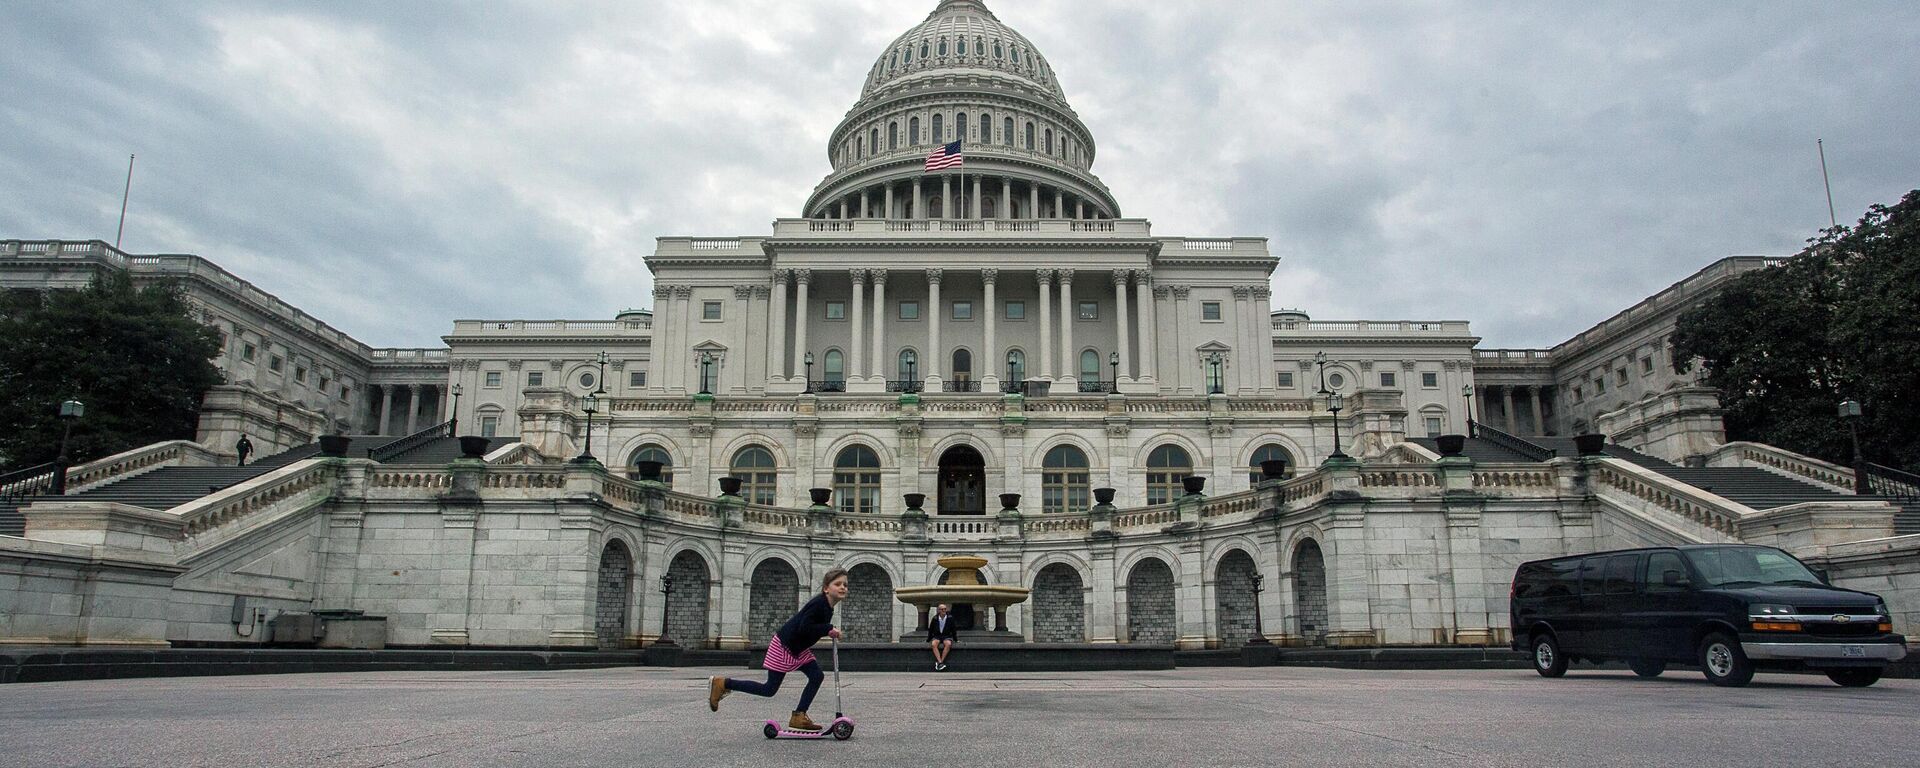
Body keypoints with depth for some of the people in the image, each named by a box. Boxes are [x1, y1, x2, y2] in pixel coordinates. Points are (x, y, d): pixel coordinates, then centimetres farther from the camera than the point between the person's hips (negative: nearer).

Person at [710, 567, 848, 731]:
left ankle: (799, 717, 2)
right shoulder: (818, 603, -26)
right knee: (769, 689, -3)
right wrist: (829, 628, -31)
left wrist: (829, 632, -1)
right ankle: (721, 683, 5)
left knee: (817, 676, -5)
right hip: (783, 647, -9)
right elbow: (804, 628, -34)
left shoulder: (828, 607, 3)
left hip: (798, 648, 9)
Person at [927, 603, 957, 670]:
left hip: (947, 636, 0)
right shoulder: (935, 619, -1)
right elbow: (930, 630, 10)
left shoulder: (950, 618, -1)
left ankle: (938, 663, -34)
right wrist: (928, 640, 13)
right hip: (936, 636, 1)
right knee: (933, 644, -34)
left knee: (948, 644, -35)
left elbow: (953, 630, 9)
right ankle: (940, 662, -41)